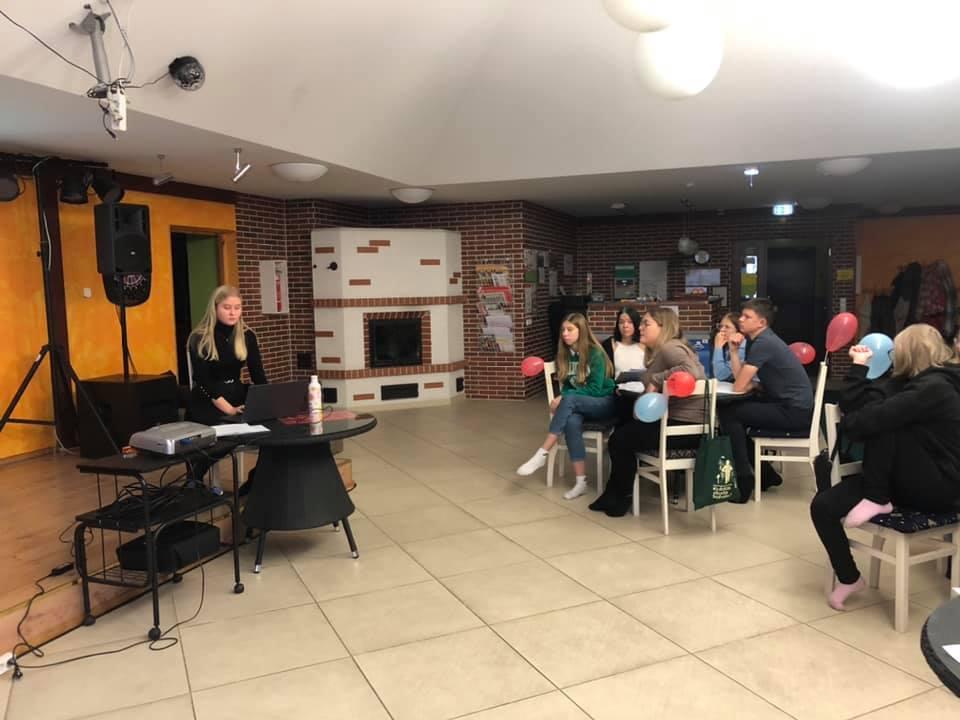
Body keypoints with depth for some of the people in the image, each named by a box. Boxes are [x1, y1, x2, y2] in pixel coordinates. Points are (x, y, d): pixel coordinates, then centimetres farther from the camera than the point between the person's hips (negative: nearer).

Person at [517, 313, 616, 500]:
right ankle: (581, 481, -31)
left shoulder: (595, 353, -12)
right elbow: (566, 385, 8)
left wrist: (563, 399, -24)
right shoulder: (565, 354, 6)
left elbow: (595, 389, -16)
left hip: (603, 403, -4)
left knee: (569, 400, -34)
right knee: (572, 421, -33)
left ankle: (541, 455, -34)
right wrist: (560, 400, -16)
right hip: (578, 404, 4)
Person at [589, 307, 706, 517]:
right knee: (624, 428, 20)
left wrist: (657, 380, -25)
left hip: (685, 425, -10)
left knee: (619, 440, -1)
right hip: (677, 420, 10)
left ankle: (621, 498, 19)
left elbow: (692, 371, -33)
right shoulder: (660, 351, 16)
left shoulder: (669, 348, -15)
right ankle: (614, 495, 26)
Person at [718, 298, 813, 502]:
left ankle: (743, 481, -4)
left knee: (727, 413, -11)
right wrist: (734, 351, 0)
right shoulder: (756, 340, 12)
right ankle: (765, 474, 22)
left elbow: (739, 387, -19)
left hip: (795, 411, -10)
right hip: (786, 405, 10)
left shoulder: (763, 343, -18)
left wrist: (752, 384, 2)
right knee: (735, 410, 16)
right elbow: (741, 380, 7)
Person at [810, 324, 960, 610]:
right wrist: (859, 368, 1)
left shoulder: (934, 388, -19)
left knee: (882, 425, -27)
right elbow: (853, 405, 5)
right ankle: (848, 578, 9)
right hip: (913, 482, 8)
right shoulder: (913, 382, 12)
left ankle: (876, 500, -13)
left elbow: (867, 420, -27)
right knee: (823, 505, -11)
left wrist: (848, 423, -7)